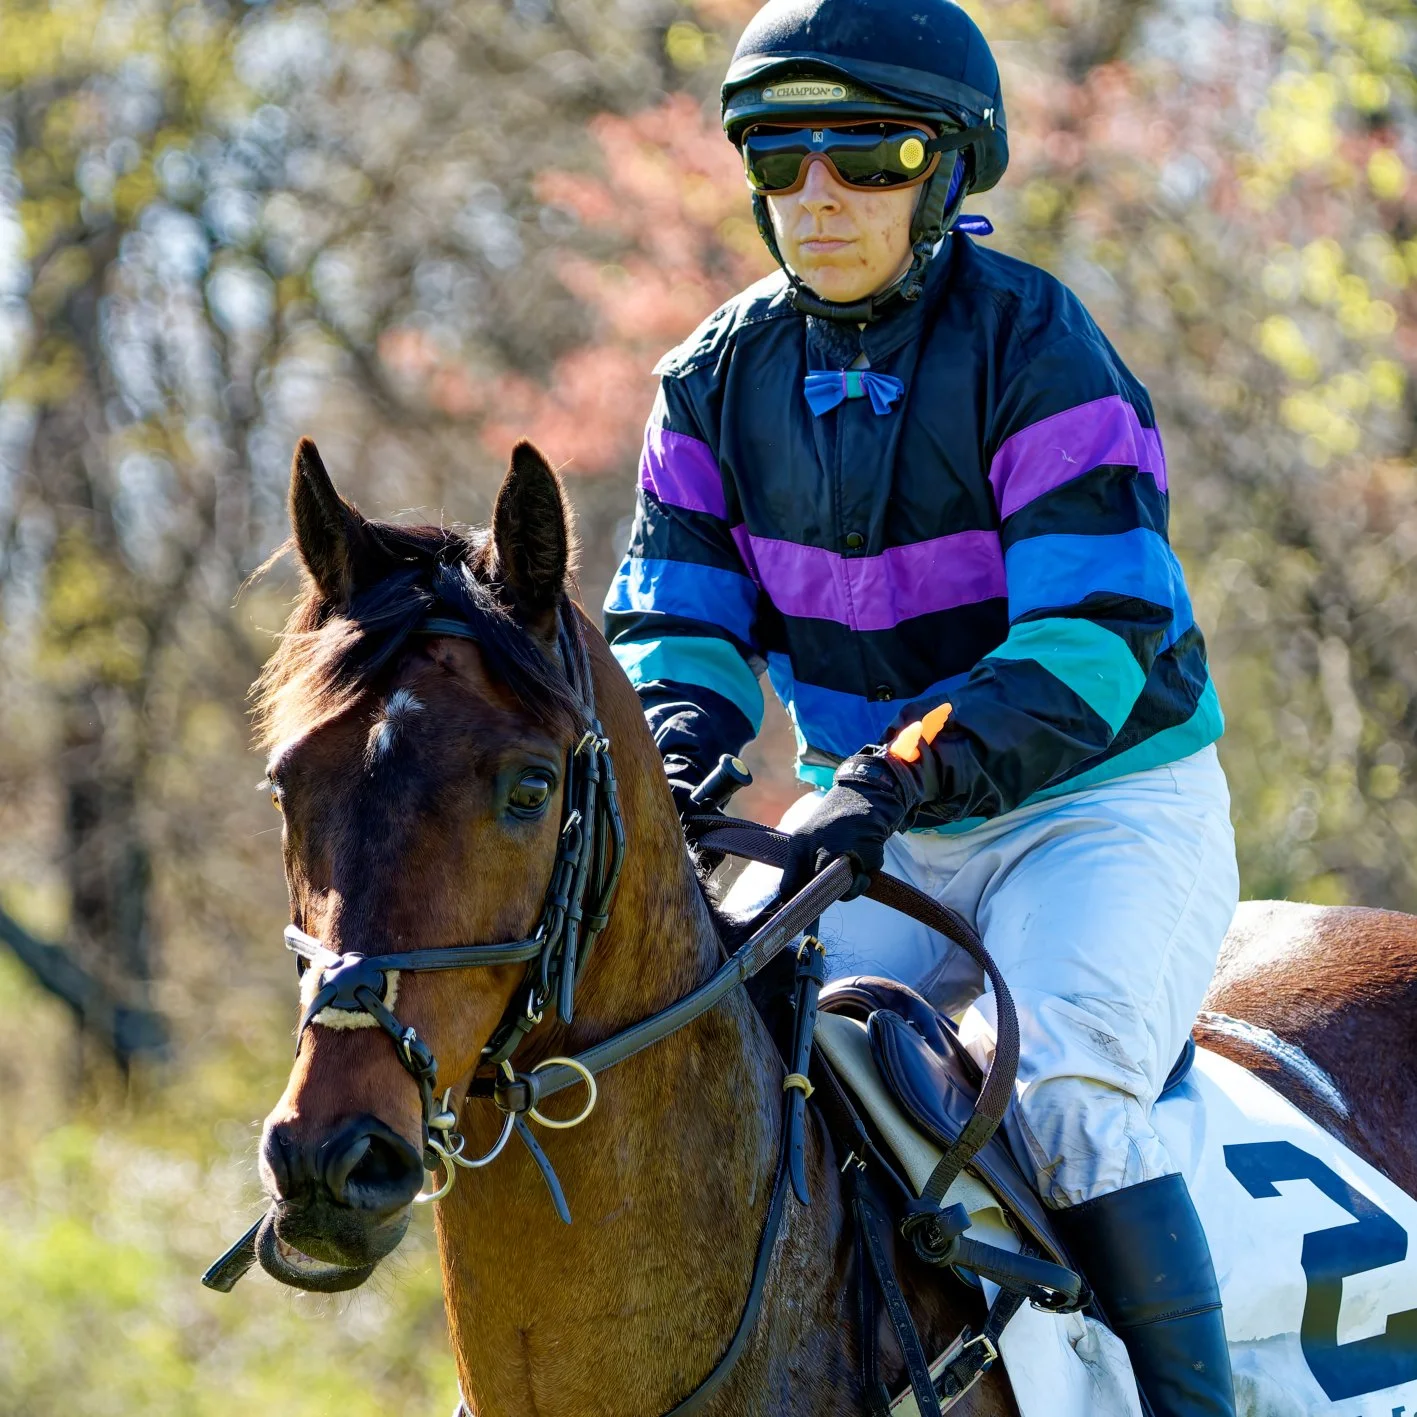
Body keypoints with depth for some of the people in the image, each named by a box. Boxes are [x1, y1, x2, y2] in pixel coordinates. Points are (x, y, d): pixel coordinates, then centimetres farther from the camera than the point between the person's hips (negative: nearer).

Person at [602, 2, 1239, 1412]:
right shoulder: (724, 372, 1)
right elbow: (673, 612, 3)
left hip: (1101, 806, -5)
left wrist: (900, 778, -36)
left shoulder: (1035, 348, -17)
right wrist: (673, 742, -21)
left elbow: (1094, 639, -23)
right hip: (876, 825, 5)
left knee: (1060, 1097, -28)